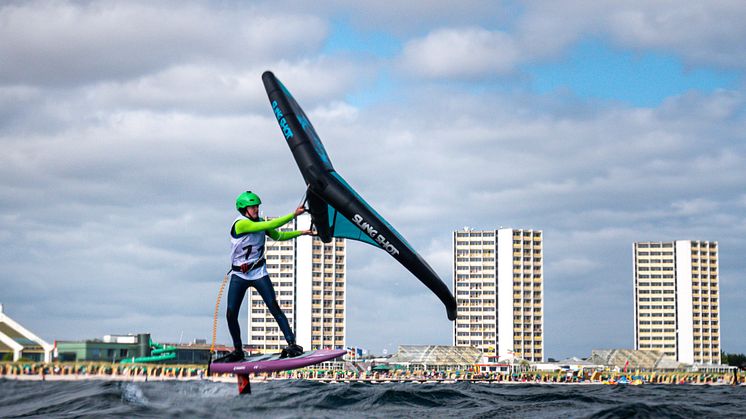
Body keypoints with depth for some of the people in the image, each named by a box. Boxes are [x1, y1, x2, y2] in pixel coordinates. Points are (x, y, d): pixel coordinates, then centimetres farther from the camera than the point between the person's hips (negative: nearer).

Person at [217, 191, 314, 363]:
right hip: (239, 275, -3)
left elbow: (277, 235, 21)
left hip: (259, 273, 3)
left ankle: (292, 344, -13)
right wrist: (294, 214, -24)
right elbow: (270, 225, -25)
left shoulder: (260, 223, 3)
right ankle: (238, 351, 11)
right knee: (231, 314, -5)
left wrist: (301, 233, 12)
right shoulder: (240, 224, -17)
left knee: (274, 308, -10)